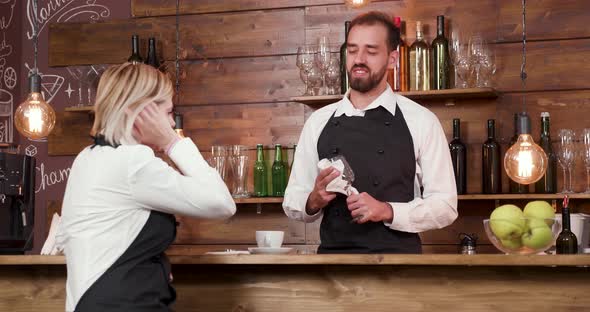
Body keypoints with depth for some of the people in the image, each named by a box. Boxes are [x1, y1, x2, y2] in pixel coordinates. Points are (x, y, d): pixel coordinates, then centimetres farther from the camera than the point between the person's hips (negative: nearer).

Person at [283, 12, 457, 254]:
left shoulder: (420, 121, 0)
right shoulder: (318, 122, 8)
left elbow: (444, 206, -1)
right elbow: (292, 203, 11)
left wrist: (388, 211, -16)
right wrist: (314, 200, -10)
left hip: (397, 254, -2)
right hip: (332, 253, 2)